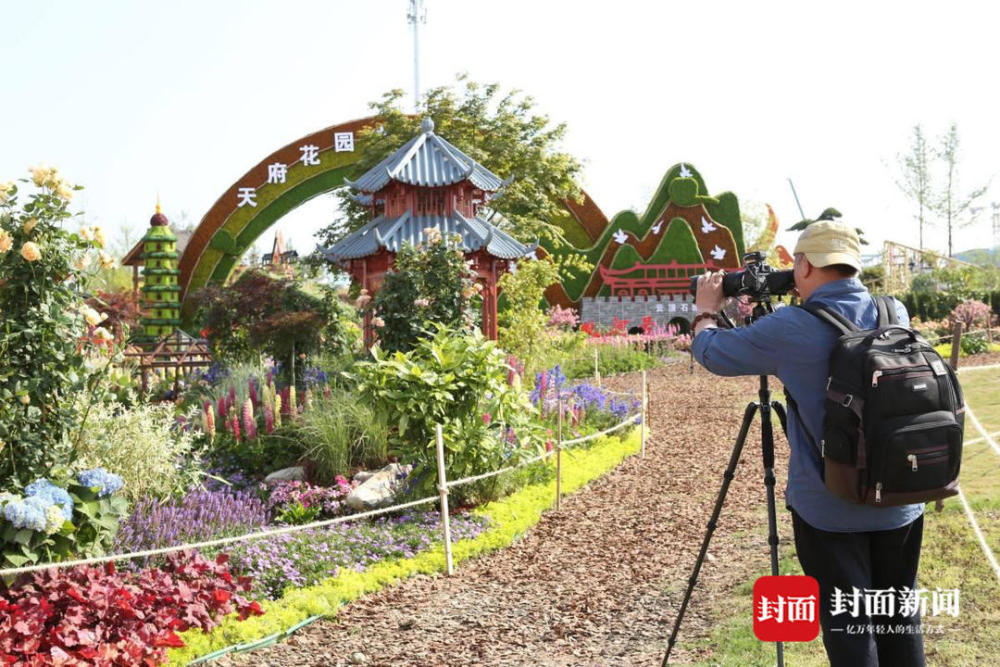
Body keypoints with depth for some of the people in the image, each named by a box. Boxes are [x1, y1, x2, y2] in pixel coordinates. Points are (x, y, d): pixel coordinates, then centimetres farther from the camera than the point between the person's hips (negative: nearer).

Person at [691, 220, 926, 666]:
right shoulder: (896, 314, 0)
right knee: (900, 619, 16)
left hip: (829, 507, -5)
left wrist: (706, 310, 17)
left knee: (848, 627, 5)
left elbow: (711, 352, -2)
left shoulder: (791, 328, -16)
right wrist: (809, 303, 23)